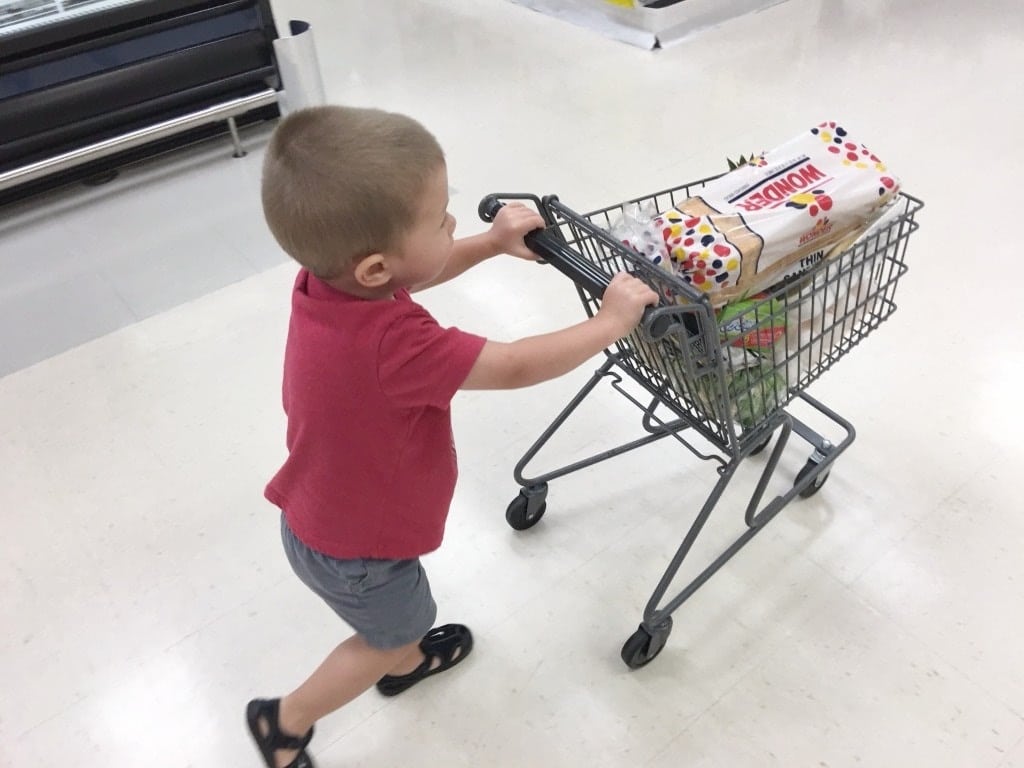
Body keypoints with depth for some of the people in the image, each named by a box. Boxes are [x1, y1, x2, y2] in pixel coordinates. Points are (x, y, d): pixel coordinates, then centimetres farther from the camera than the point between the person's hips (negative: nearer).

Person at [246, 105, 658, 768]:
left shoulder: (327, 275, -18)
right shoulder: (394, 347, -43)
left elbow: (416, 272, 4)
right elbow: (515, 367, -31)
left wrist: (491, 244, -4)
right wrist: (611, 322, -19)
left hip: (331, 507, 7)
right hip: (355, 545, -7)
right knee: (390, 634, 24)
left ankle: (405, 659, 63)